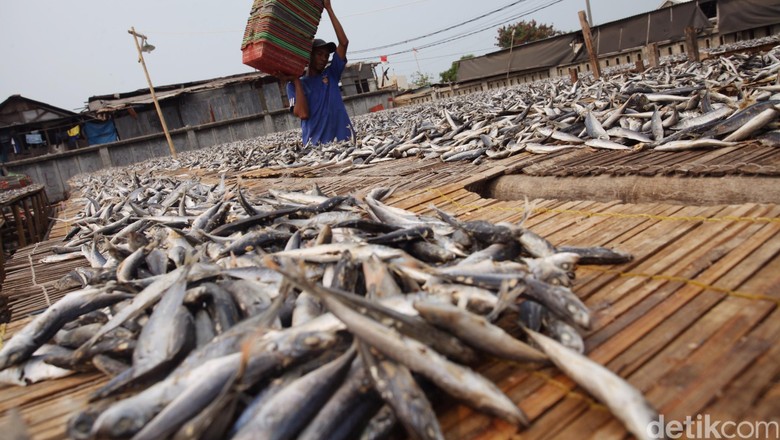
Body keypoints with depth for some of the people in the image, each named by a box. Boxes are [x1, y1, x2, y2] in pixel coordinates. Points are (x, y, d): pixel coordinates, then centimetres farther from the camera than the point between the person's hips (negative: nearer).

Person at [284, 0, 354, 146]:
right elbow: (303, 114, -9)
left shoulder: (331, 74, 14)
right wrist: (296, 81, -4)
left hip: (345, 139, 2)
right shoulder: (294, 85, 8)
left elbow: (344, 42, 5)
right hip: (316, 145, -2)